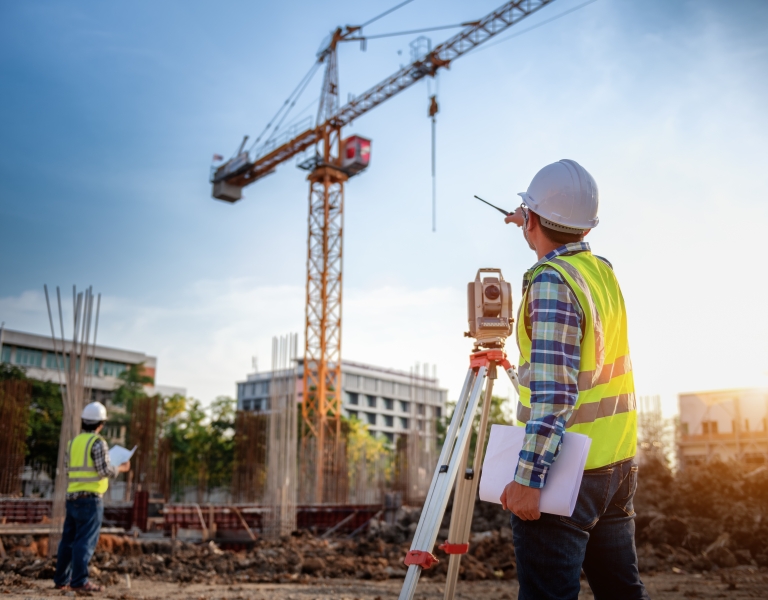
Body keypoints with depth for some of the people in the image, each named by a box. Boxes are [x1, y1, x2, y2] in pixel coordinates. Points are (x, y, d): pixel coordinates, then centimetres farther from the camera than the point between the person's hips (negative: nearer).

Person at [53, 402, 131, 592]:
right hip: (90, 498, -8)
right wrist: (121, 468, 3)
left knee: (69, 539, 12)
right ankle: (79, 581, -7)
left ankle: (61, 580, 16)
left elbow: (71, 469, 15)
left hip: (72, 497, 8)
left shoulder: (74, 442, 14)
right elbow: (104, 469, -14)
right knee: (86, 540, -6)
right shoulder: (97, 442, -9)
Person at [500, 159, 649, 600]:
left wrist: (528, 478, -25)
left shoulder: (550, 282, -17)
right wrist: (536, 228, 44)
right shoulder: (603, 269, 7)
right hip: (618, 463, 9)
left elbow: (554, 392, -24)